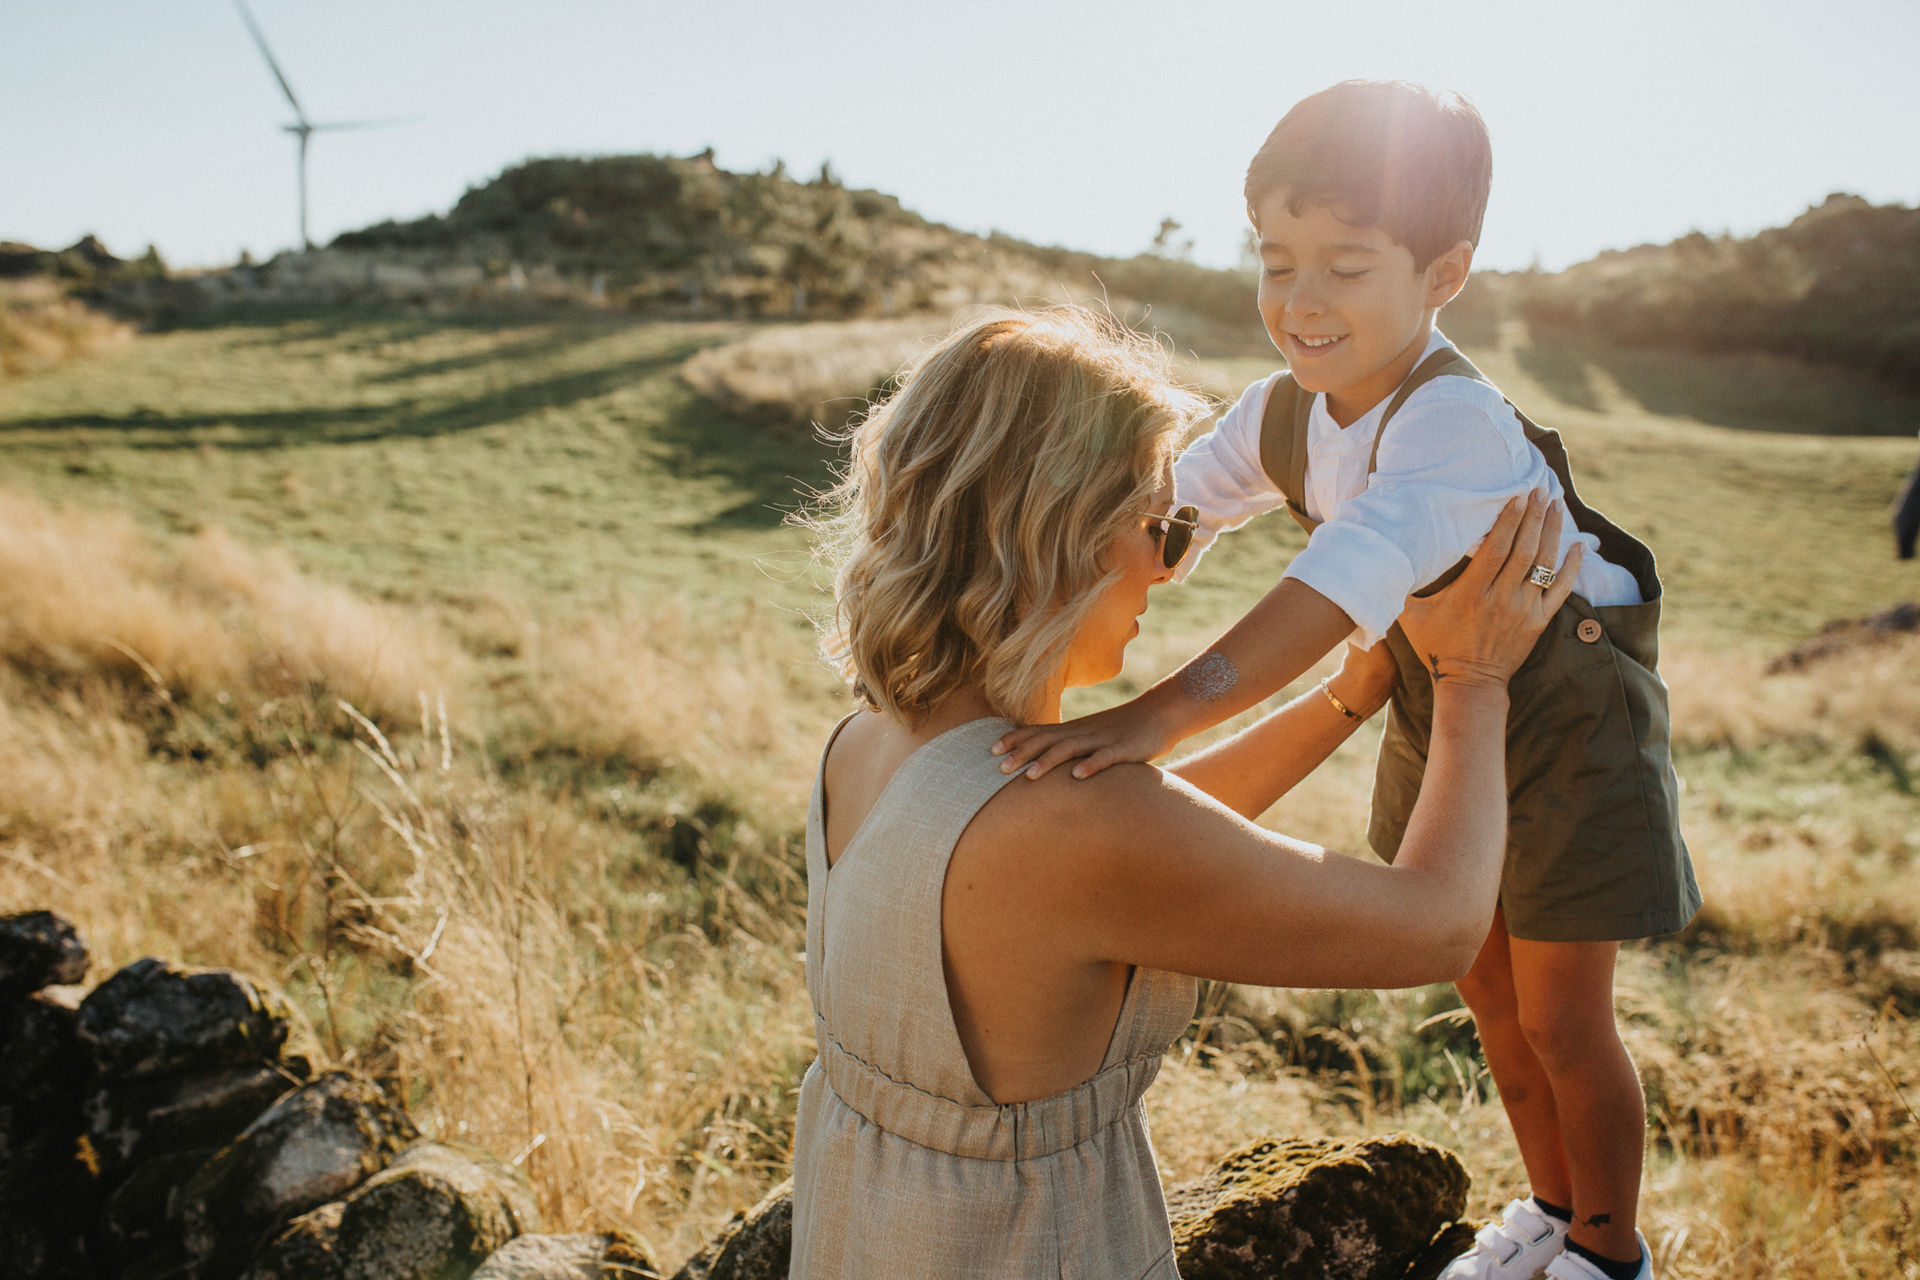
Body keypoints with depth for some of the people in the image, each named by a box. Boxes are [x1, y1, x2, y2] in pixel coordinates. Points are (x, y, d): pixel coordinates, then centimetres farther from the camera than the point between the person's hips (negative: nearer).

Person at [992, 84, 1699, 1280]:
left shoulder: (1460, 427, -37)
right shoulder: (1284, 410, -12)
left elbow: (1346, 586, -52)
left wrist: (1164, 714, -63)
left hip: (1566, 730, -7)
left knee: (1562, 1021, 6)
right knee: (1488, 989, 21)